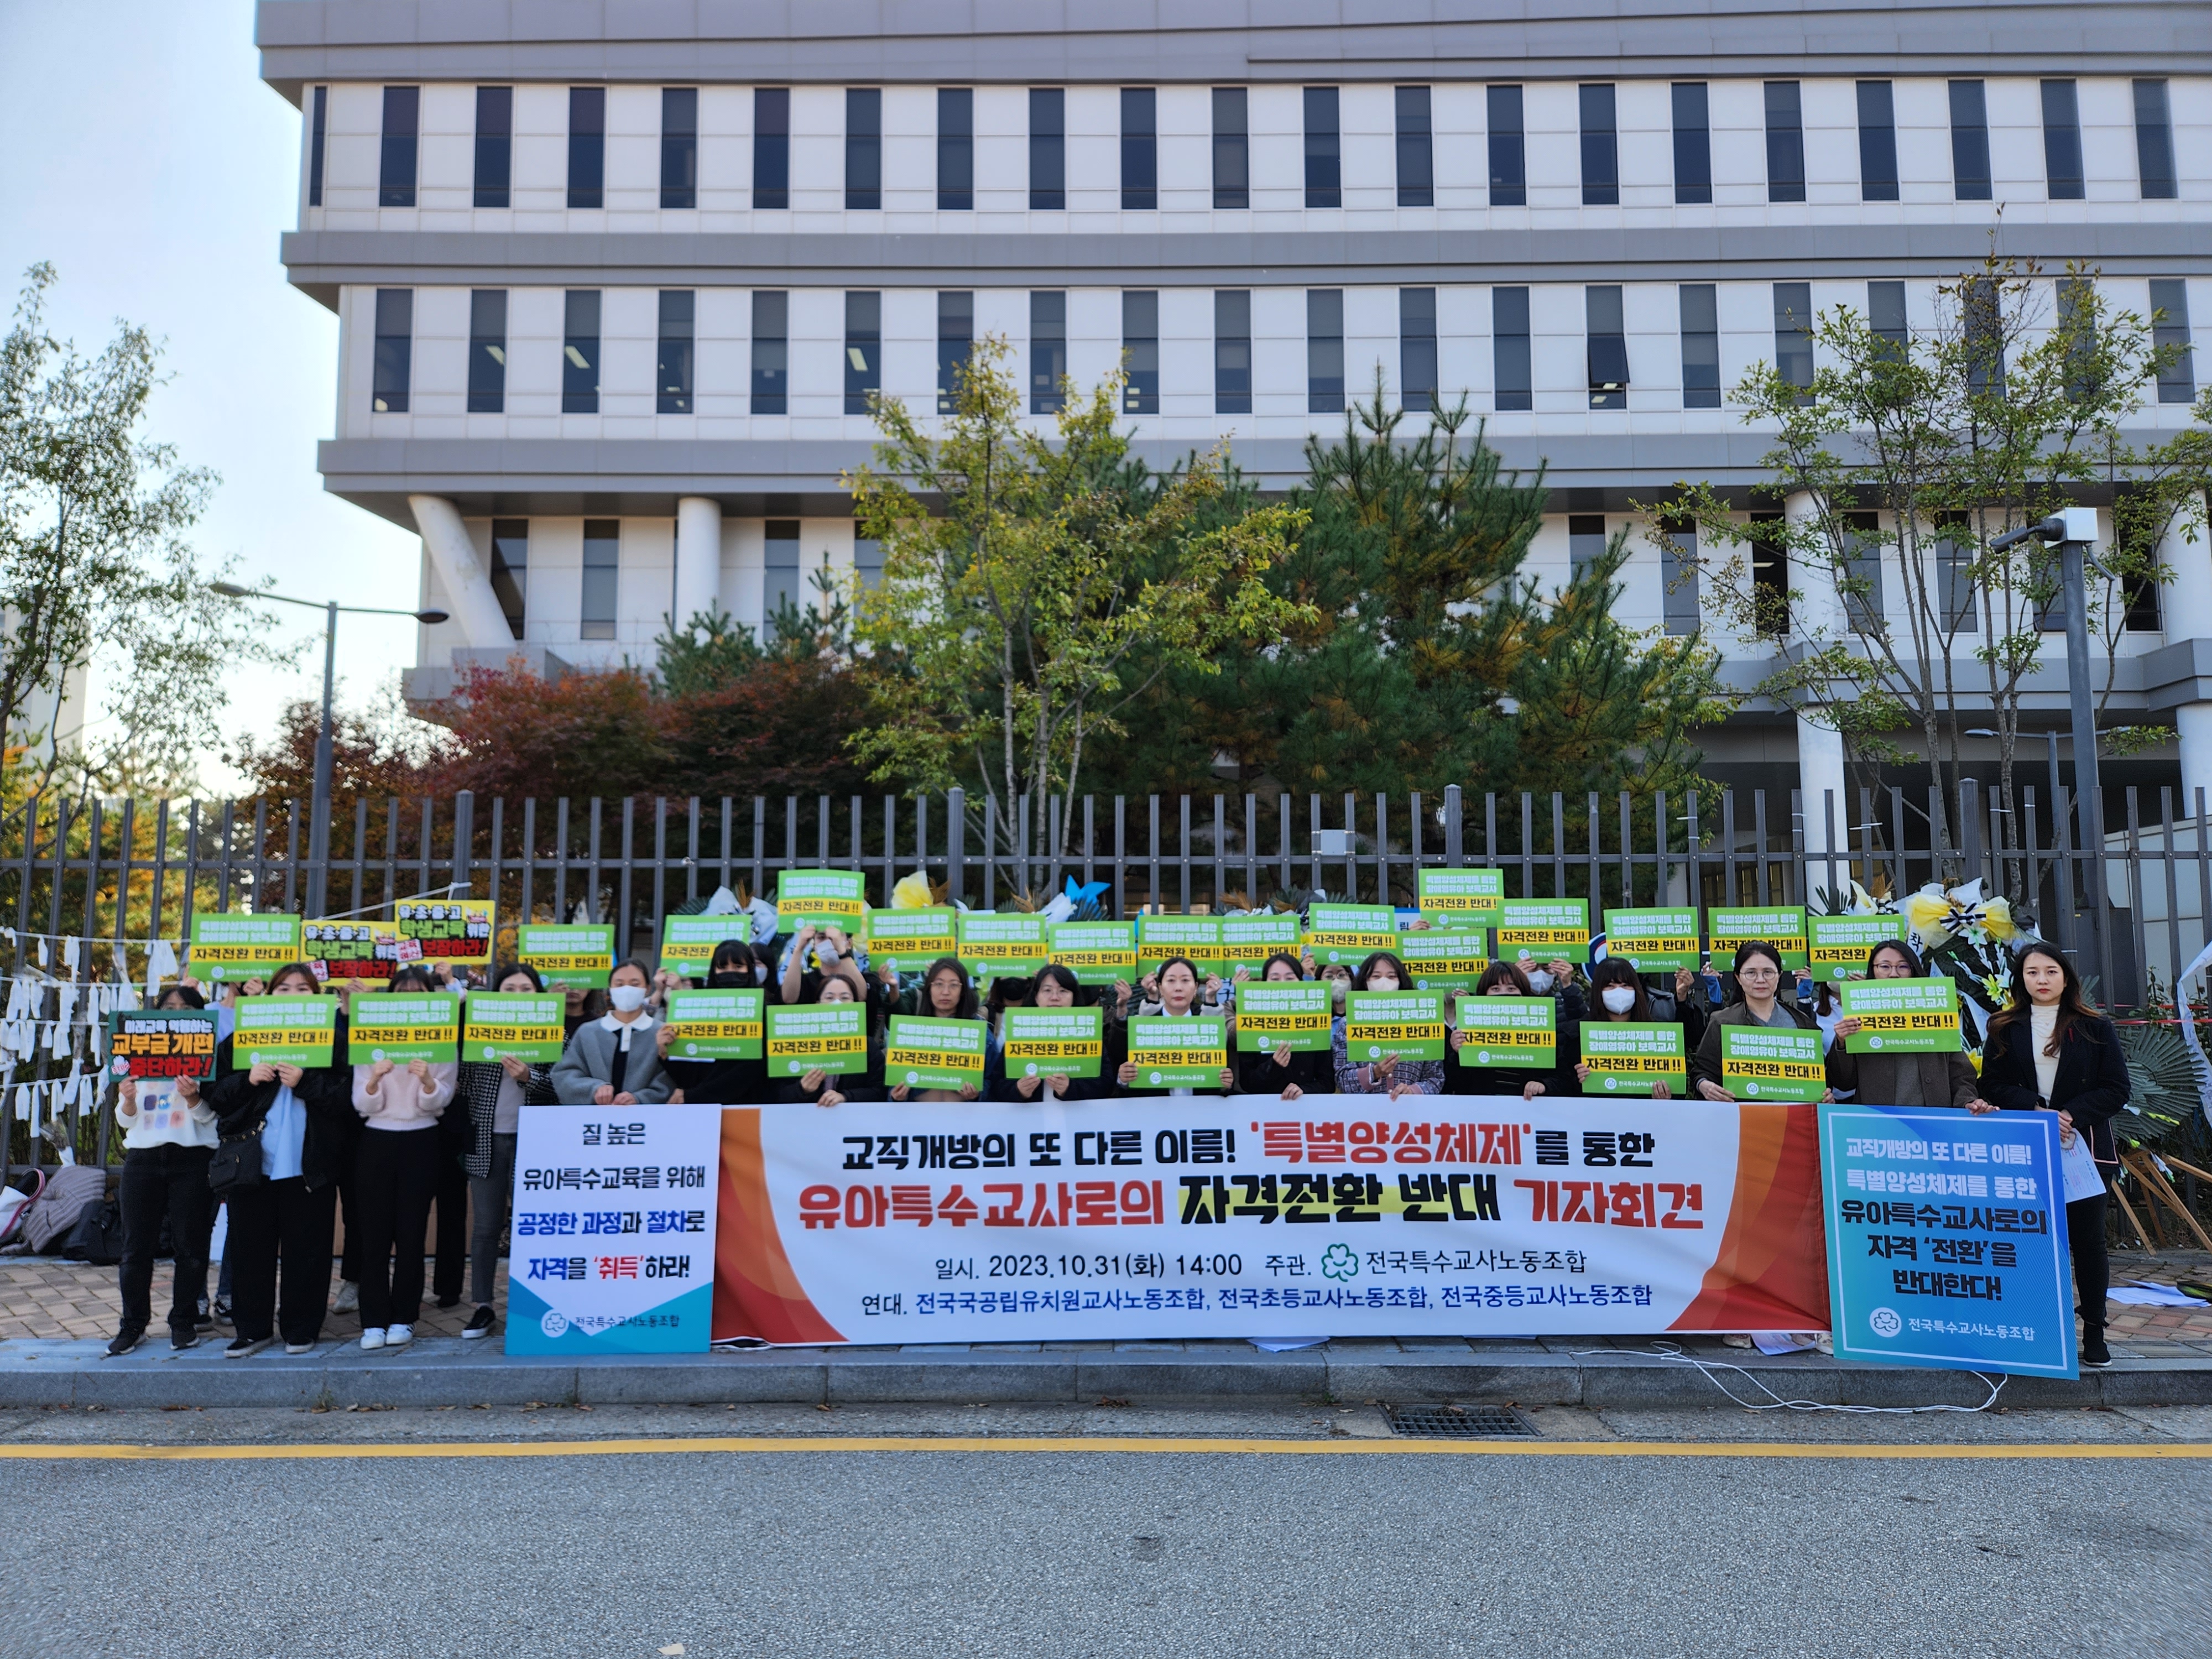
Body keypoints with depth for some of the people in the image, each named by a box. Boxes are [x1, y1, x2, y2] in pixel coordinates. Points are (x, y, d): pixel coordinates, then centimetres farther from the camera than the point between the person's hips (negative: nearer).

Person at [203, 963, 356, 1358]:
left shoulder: (334, 1041, 2)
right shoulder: (243, 1038, 10)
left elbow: (348, 1098, -7)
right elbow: (215, 1095, 7)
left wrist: (305, 1082, -17)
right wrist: (247, 1078, -11)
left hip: (308, 1165, -2)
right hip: (251, 1160, 2)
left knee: (305, 1250, 4)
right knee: (250, 1248, 8)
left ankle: (300, 1329, 17)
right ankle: (252, 1329, 21)